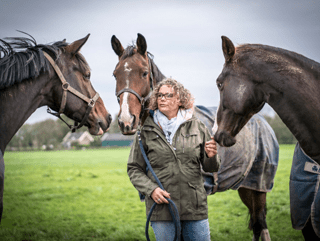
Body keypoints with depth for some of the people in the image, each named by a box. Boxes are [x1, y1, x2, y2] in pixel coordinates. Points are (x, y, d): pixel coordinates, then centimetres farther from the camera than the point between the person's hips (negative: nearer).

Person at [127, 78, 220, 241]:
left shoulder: (197, 127, 5)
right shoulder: (146, 131, 1)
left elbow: (210, 168, 11)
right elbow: (134, 169, 3)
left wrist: (211, 157, -12)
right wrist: (151, 189, -13)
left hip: (195, 208, 1)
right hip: (161, 207, -1)